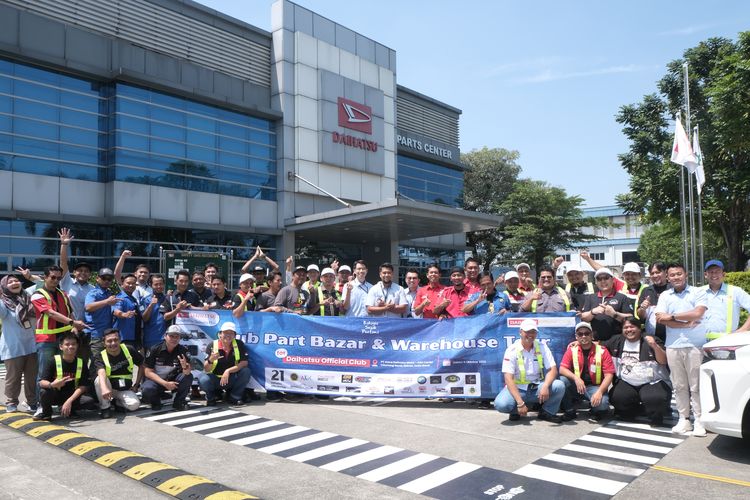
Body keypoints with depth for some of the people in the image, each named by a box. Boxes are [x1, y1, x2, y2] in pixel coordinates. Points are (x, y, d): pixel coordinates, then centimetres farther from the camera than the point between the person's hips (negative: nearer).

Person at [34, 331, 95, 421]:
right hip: (55, 395, -1)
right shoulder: (53, 361, -10)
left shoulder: (81, 363, -5)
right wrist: (51, 385, -42)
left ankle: (66, 409, 4)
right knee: (44, 392, -34)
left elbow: (82, 386, -10)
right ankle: (46, 411, 0)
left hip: (73, 396, 1)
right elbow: (42, 382, -18)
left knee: (89, 401, -26)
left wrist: (69, 401, -24)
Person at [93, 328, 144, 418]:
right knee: (99, 380, -33)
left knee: (135, 405, -27)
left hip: (125, 389, 1)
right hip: (109, 389, -1)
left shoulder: (129, 351, -8)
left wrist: (136, 385, 0)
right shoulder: (100, 357, -17)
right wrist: (104, 389, -58)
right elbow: (101, 373, -38)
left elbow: (141, 365, 6)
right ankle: (105, 407, -10)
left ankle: (118, 402, 7)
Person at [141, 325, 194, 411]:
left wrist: (185, 367, -45)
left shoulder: (183, 350, -10)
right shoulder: (155, 349, -12)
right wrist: (165, 384, -23)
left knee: (188, 377, -27)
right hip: (156, 380, -2)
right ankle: (155, 400, 2)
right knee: (147, 391, -33)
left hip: (174, 380, 2)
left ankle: (178, 402, -4)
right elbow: (148, 372, -13)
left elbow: (187, 372, -19)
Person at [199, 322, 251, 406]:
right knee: (203, 379, -31)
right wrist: (210, 360, -36)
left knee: (246, 371, -25)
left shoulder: (239, 344, -9)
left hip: (232, 379, 1)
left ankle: (234, 397, -2)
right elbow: (206, 370, -13)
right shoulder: (212, 345, -12)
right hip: (215, 379, -1)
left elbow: (244, 363, -15)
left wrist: (228, 371, -26)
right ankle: (212, 397, 6)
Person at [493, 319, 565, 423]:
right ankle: (516, 410, 5)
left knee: (559, 386, -24)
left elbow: (553, 369, -6)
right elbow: (508, 379, -17)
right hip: (518, 388, -3)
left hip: (537, 388, 3)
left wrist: (545, 386, -28)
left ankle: (547, 412, 1)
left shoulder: (542, 347, 0)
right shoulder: (512, 350, -10)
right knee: (501, 404, -31)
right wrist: (520, 402, -27)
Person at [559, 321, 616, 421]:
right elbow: (562, 369, -8)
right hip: (577, 385, 2)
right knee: (562, 380, -28)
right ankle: (569, 411, -7)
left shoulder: (602, 351, -7)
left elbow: (609, 374, -10)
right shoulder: (571, 350, -2)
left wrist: (599, 392, -24)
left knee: (602, 404, -33)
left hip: (595, 386, -2)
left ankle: (595, 411, 7)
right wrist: (576, 378, -28)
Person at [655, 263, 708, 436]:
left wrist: (672, 316, -6)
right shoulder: (665, 296, 11)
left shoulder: (698, 293, 4)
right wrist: (686, 324, -9)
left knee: (696, 385, 0)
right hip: (673, 346, 3)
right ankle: (684, 419, 13)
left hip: (695, 345, -3)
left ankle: (699, 420, 7)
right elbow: (661, 319, -1)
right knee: (679, 385, 6)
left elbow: (697, 313, -11)